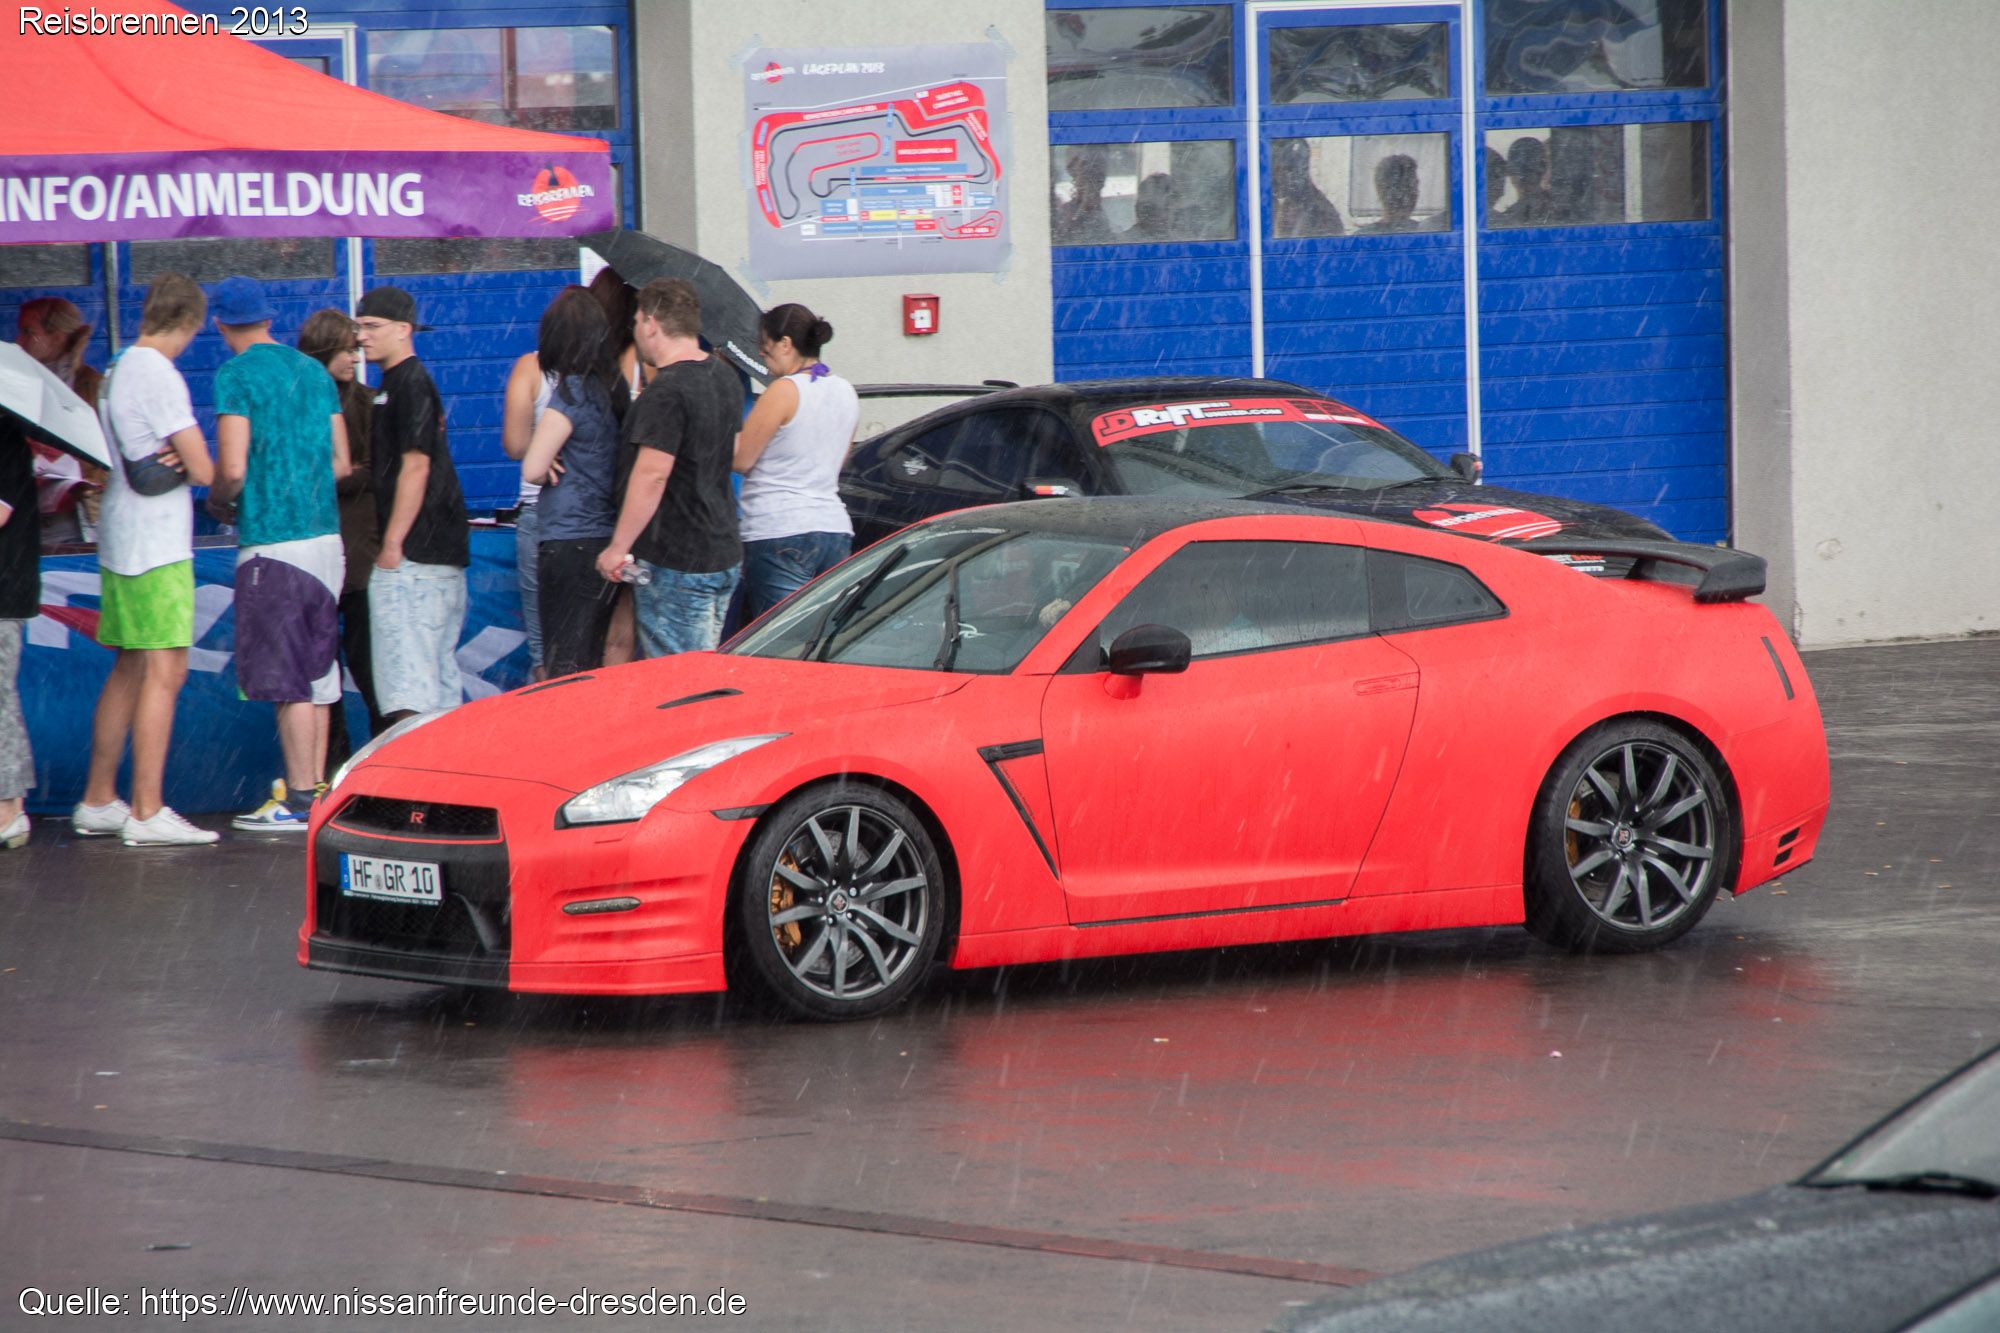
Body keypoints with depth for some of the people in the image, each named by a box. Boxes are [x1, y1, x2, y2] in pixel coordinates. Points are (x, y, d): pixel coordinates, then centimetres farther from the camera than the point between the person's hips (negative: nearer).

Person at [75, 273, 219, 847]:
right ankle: (148, 813, -12)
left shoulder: (117, 370, 14)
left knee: (129, 670, 15)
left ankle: (97, 801, 18)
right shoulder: (159, 375, -15)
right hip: (157, 545, -10)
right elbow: (204, 471, -17)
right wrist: (188, 462, 6)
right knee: (165, 670, -9)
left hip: (120, 540, 10)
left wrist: (168, 458, -2)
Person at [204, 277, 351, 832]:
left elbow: (233, 469, -14)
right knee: (316, 672, 13)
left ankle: (300, 801, -4)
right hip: (326, 536, 7)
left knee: (287, 679, -5)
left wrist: (217, 501, 5)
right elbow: (341, 464, 14)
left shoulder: (237, 375, -9)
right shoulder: (314, 371, 12)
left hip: (273, 541, -7)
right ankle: (315, 787, 17)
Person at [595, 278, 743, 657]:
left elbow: (652, 475, -23)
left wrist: (618, 547, -18)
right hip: (724, 554, 10)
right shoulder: (725, 377, 11)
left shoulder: (666, 391, -19)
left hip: (676, 565, -10)